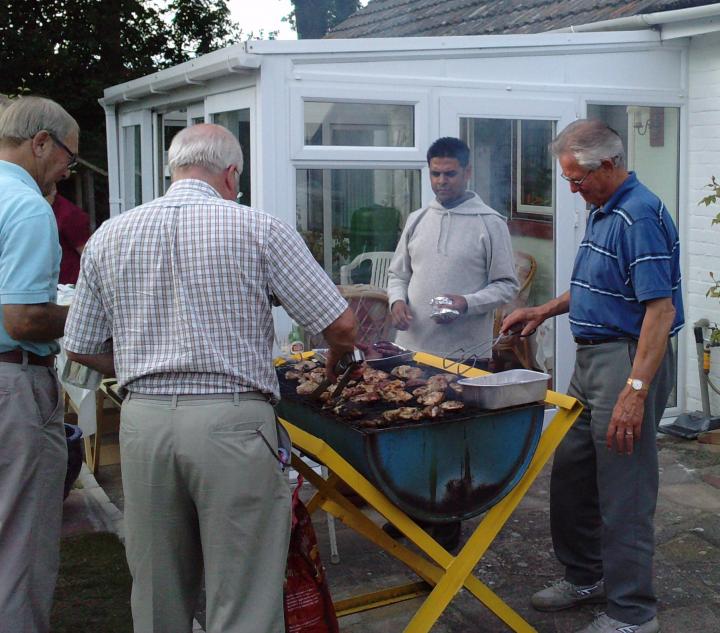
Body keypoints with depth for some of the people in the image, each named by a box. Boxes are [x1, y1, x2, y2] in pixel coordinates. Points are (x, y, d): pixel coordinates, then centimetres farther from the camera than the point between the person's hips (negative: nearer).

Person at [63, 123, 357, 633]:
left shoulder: (108, 237, 7)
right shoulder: (258, 229, -4)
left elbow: (81, 347, 13)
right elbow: (341, 325, -4)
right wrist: (336, 362, 18)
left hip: (143, 419, 4)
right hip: (232, 419, -4)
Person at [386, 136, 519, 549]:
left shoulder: (490, 223, -2)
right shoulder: (418, 220, 12)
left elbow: (507, 285, -2)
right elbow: (399, 272, 19)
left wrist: (467, 303, -19)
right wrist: (397, 300, -2)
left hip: (465, 354, -4)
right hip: (413, 348, 5)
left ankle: (448, 524, 15)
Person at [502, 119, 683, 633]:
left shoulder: (639, 216, -19)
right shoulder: (602, 211, 13)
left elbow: (661, 308, -24)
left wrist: (635, 391, -29)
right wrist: (545, 311, 14)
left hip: (629, 360, -10)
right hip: (592, 358, 10)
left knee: (623, 493, -2)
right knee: (570, 475, 17)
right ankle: (585, 576, 34)